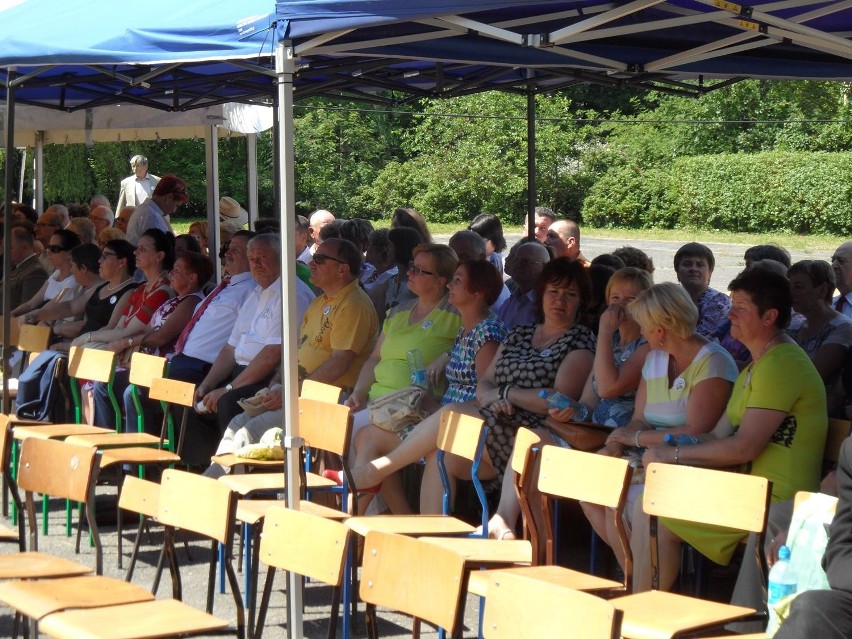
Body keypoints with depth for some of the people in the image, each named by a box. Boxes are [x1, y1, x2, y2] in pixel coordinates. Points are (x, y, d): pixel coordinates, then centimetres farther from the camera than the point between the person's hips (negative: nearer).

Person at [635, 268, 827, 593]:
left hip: (774, 501, -11)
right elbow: (718, 436, 16)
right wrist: (664, 447, -1)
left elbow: (743, 448, -21)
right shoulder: (757, 366, 20)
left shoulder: (781, 365, -16)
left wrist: (675, 454, -11)